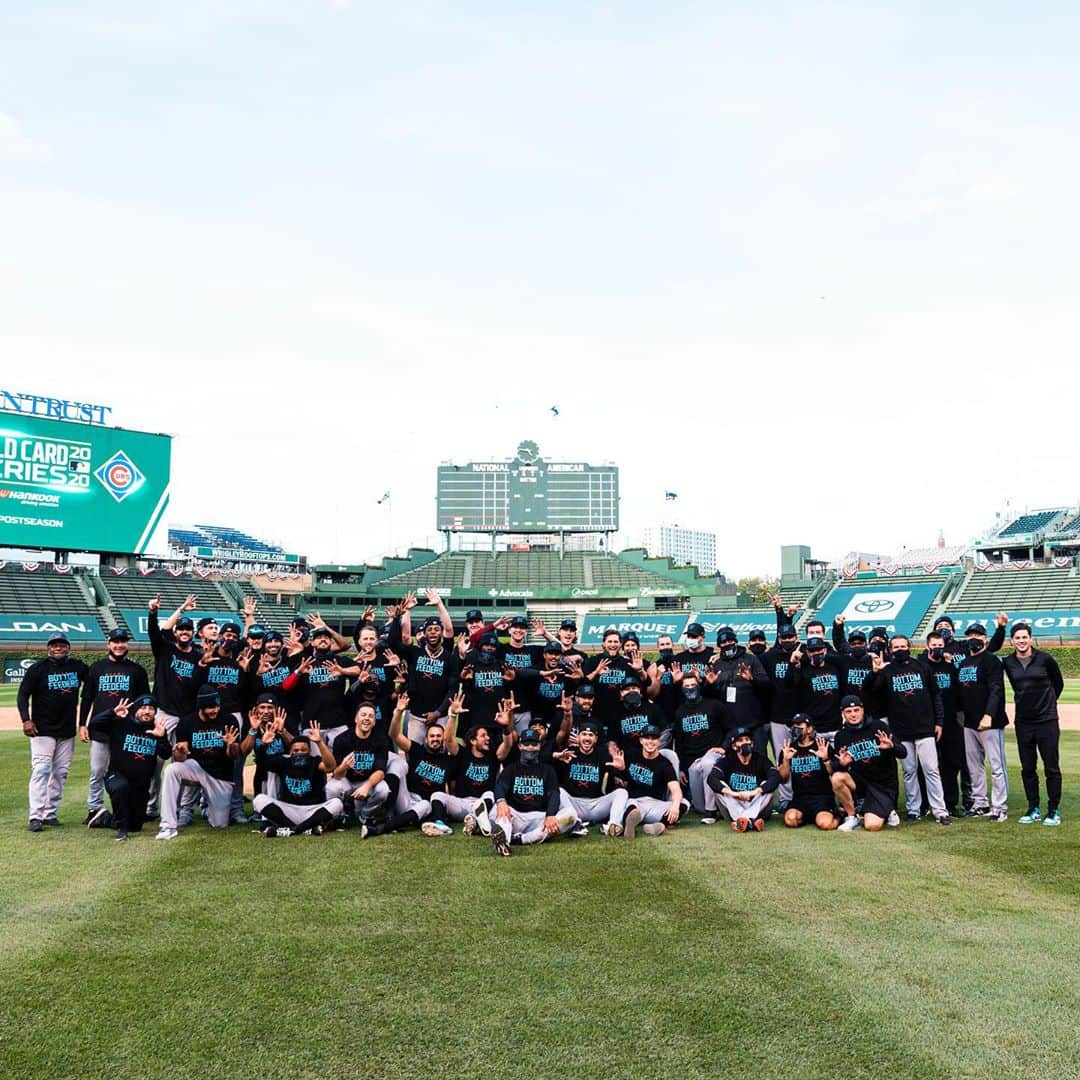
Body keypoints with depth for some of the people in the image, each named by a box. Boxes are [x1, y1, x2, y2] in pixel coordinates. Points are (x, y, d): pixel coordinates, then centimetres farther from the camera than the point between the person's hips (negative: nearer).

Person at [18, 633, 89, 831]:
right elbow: (22, 695, -4)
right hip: (42, 731, -4)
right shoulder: (38, 669, -3)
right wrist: (26, 720, -16)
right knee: (41, 771, -10)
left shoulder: (78, 667, 6)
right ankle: (36, 817, -11)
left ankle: (51, 813, 14)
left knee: (61, 773, 6)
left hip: (67, 731, 4)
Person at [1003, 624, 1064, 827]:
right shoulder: (1008, 663, 4)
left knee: (1052, 768, 1)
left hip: (1047, 721, -3)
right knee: (1027, 769, 8)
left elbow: (1058, 684, 8)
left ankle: (1053, 810, 9)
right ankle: (1033, 809, 18)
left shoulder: (1045, 659, -5)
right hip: (1023, 722, 3)